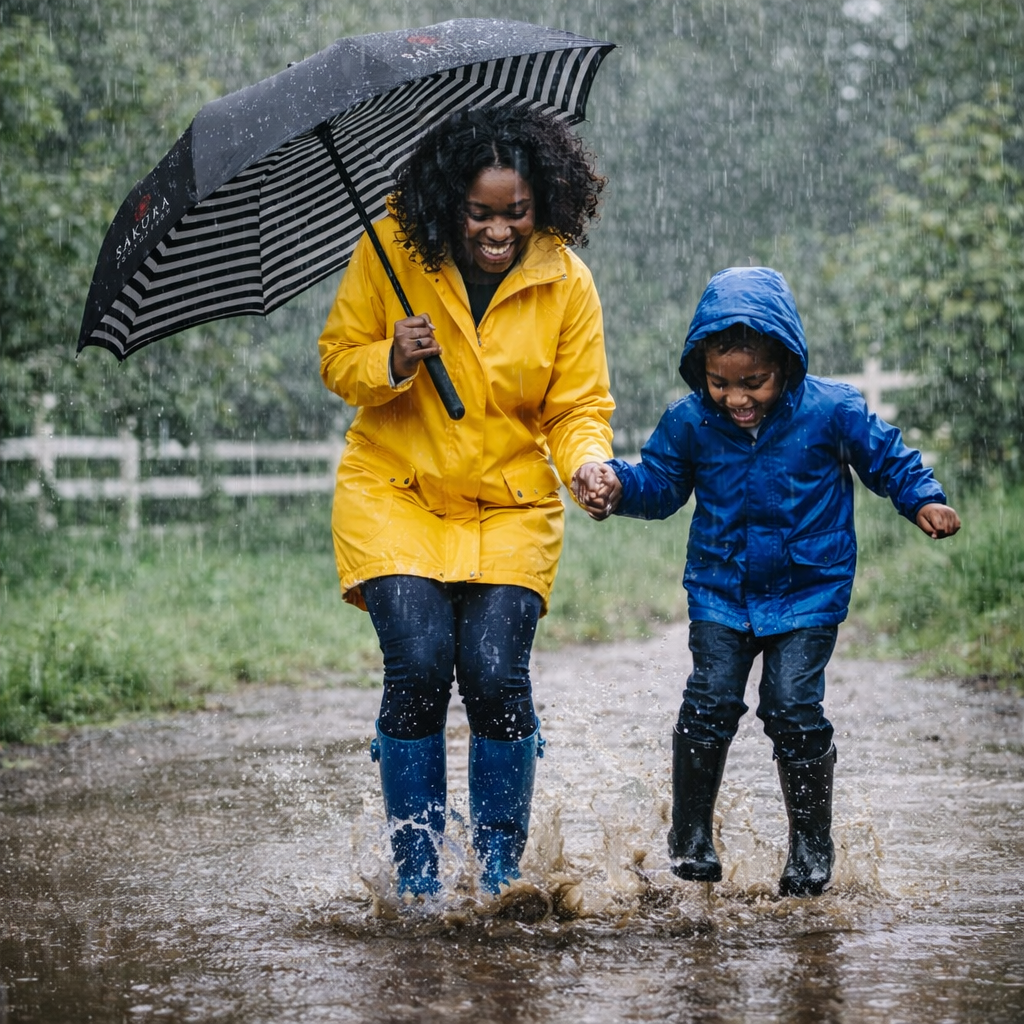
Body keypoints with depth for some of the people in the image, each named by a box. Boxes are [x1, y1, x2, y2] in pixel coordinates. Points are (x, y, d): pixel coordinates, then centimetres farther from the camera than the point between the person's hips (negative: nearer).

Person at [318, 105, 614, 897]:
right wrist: (390, 364, -21)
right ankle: (416, 865, 0)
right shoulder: (392, 252, -7)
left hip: (509, 505, 1)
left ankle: (502, 864, 7)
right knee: (419, 664, -17)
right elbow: (338, 360, 1)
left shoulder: (566, 284, -5)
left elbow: (580, 407, -2)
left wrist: (592, 464, -24)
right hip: (395, 493, 0)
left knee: (495, 672, -13)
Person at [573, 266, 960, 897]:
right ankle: (691, 837, 12)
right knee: (711, 702, -5)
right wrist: (617, 485, -12)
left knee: (794, 707, -8)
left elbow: (888, 458, 1)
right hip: (720, 590, 2)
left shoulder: (832, 412, -13)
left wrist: (924, 501, -13)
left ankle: (812, 846, 8)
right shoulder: (690, 423, -6)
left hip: (809, 591, -2)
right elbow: (661, 483, 7)